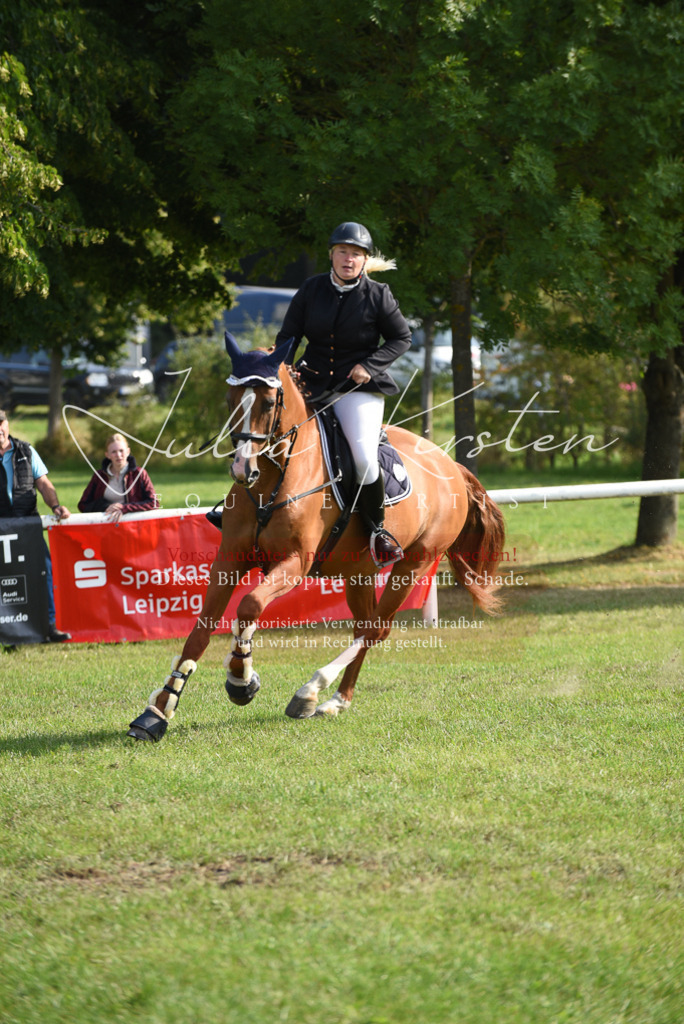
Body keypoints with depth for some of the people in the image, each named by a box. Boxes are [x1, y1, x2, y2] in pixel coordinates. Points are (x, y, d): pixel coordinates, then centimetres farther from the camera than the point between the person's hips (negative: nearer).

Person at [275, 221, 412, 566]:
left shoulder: (378, 295, -2)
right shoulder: (311, 290, 4)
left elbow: (401, 337, 5)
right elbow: (288, 336, 8)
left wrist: (370, 365, -9)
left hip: (358, 387, -3)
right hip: (312, 382, 4)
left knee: (364, 456, -22)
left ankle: (377, 529, -2)